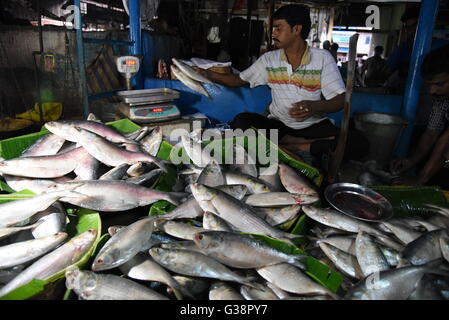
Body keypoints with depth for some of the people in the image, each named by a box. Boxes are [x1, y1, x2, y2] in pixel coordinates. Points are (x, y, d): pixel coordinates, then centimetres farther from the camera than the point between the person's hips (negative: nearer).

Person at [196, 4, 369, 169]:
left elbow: (340, 99, -9)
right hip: (278, 125, 2)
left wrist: (316, 106, -31)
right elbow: (239, 79, 13)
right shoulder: (268, 59, 4)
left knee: (360, 144, -27)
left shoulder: (322, 58, -4)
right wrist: (209, 74, -1)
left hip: (315, 125, -2)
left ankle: (293, 147, -19)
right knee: (241, 122, -28)